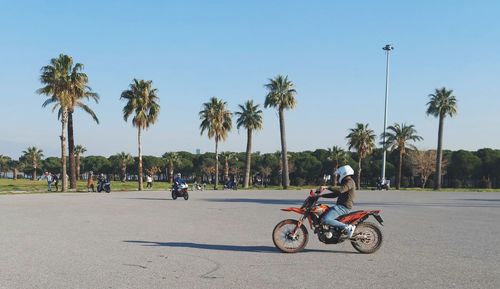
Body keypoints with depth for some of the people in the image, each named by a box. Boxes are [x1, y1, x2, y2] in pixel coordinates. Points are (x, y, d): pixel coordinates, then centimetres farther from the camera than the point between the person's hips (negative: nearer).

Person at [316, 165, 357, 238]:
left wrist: (327, 187, -30)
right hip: (340, 206, 11)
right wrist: (321, 195, 16)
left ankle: (348, 228, -20)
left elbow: (340, 190, -29)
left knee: (325, 220, -27)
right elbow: (335, 194, 24)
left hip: (343, 207, -11)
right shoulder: (346, 183, 23)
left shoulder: (350, 182, -9)